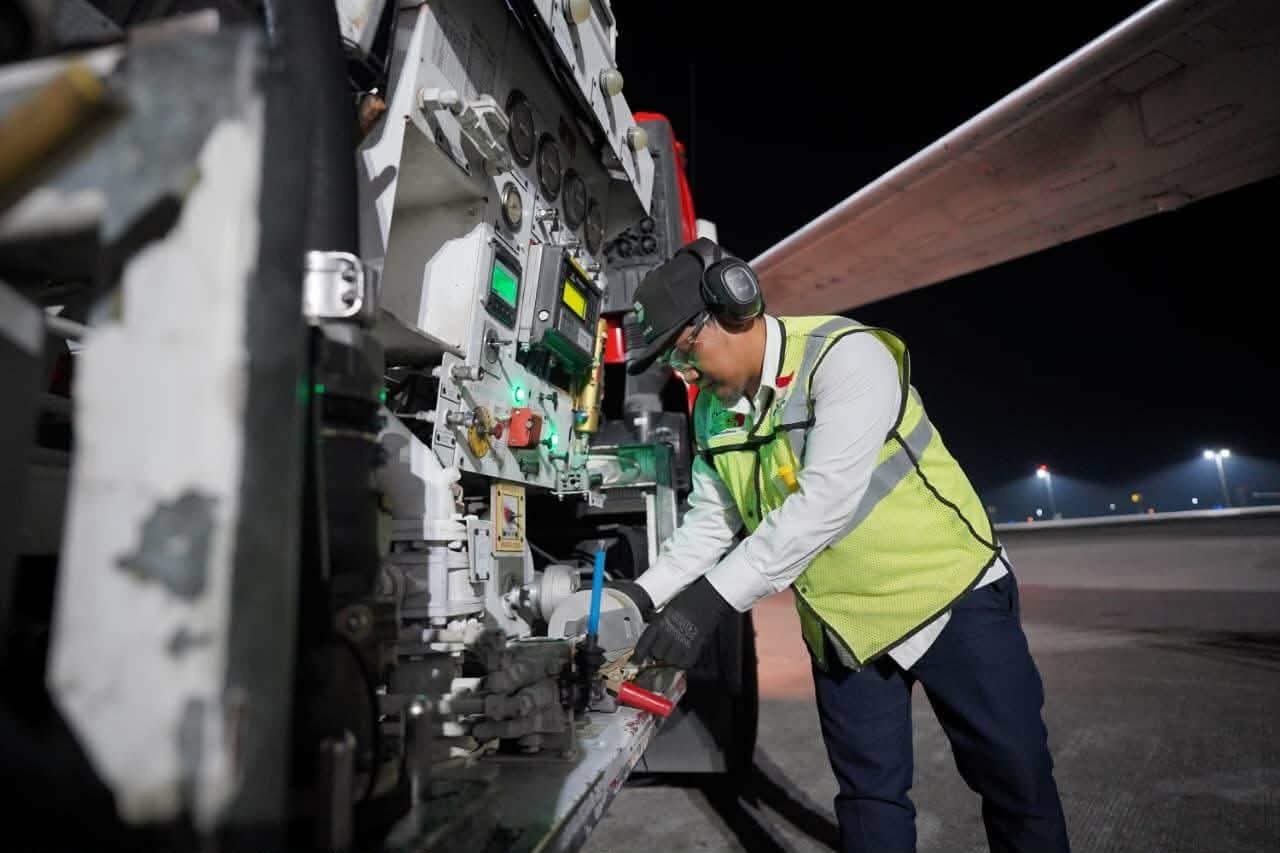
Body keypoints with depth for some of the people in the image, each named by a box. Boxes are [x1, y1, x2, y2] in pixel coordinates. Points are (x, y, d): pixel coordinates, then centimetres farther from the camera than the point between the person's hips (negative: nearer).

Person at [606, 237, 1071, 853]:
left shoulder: (845, 355, -23)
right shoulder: (713, 412, -1)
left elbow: (826, 500, -33)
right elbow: (710, 523, 2)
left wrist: (713, 597, -34)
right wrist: (646, 594, -12)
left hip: (950, 594, -5)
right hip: (842, 623, 6)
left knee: (1014, 775, 11)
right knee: (869, 794, 14)